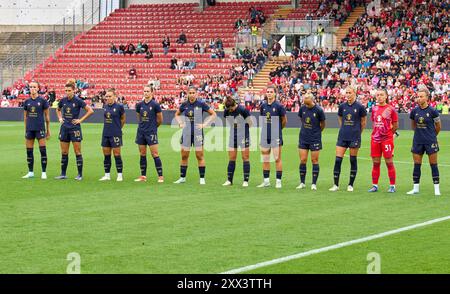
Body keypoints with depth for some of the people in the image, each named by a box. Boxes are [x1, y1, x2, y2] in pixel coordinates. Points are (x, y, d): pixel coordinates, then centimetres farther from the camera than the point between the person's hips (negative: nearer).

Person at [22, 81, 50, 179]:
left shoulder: (42, 100, -2)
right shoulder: (27, 101, 8)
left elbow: (47, 116, 3)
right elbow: (25, 116, 15)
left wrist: (48, 129, 2)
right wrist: (25, 129, 13)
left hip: (40, 128, -4)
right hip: (29, 129, 4)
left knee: (43, 150, -5)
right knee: (29, 151, 6)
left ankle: (44, 173, 1)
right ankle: (30, 172, 15)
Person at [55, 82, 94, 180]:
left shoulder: (78, 101, -9)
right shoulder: (63, 100, 5)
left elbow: (90, 111, -8)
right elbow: (58, 110, 27)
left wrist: (81, 120, -9)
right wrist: (60, 118, 10)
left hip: (75, 128, -5)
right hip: (64, 128, 5)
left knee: (77, 152, -2)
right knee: (64, 152, 7)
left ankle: (80, 175, 2)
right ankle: (63, 174, 13)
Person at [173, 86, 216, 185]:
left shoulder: (201, 104, -5)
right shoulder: (184, 105, 4)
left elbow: (213, 114, 1)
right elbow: (177, 114, 23)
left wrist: (204, 124, -7)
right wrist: (180, 123, 7)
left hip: (198, 132, -3)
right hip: (186, 132, 3)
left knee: (199, 156, -2)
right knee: (184, 155, 6)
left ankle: (202, 178, 5)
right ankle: (182, 177, 15)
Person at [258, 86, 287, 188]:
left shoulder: (279, 106, -6)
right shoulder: (263, 106, 7)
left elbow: (284, 120, 3)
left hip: (276, 136, -5)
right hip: (265, 136, 5)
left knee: (277, 158, -3)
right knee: (265, 159, 7)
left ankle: (278, 181, 1)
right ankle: (266, 181, 14)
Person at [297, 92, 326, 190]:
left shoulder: (318, 110, -11)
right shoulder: (302, 109, 0)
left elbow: (323, 124, 1)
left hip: (315, 139, -3)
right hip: (303, 138, 3)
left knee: (314, 160, 0)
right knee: (303, 160, 1)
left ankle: (314, 184, 6)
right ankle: (302, 183, 10)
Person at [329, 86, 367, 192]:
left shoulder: (360, 107, -4)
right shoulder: (342, 106, 6)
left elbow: (363, 122, 5)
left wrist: (357, 133, 10)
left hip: (354, 137, -3)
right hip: (342, 136, 3)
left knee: (353, 160, 3)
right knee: (338, 160, -4)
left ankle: (350, 185, 12)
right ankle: (336, 185, 2)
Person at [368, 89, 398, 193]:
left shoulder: (390, 109, -4)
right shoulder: (374, 108, 9)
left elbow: (395, 125, 1)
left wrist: (388, 133, 5)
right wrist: (376, 133, 13)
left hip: (387, 139, -4)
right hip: (375, 139, 4)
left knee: (389, 162, -2)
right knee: (375, 163, 7)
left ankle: (392, 186, 3)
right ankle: (375, 185, 13)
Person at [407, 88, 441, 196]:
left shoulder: (432, 111, -10)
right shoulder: (414, 111, 0)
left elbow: (438, 126, 3)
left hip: (430, 142, -4)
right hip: (418, 141, 4)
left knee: (433, 164, 0)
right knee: (417, 164, 5)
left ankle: (436, 189, 5)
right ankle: (416, 188, 13)